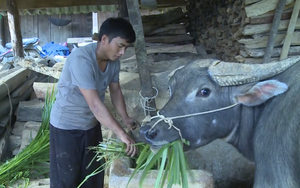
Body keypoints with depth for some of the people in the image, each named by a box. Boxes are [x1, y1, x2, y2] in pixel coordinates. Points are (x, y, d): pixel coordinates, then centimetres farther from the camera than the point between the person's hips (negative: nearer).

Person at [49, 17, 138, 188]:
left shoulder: (114, 61, -7)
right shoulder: (81, 60, -32)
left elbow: (115, 90, 8)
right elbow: (95, 104, -36)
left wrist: (126, 118, -3)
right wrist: (122, 134, -35)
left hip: (91, 124, 7)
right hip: (67, 126, -7)